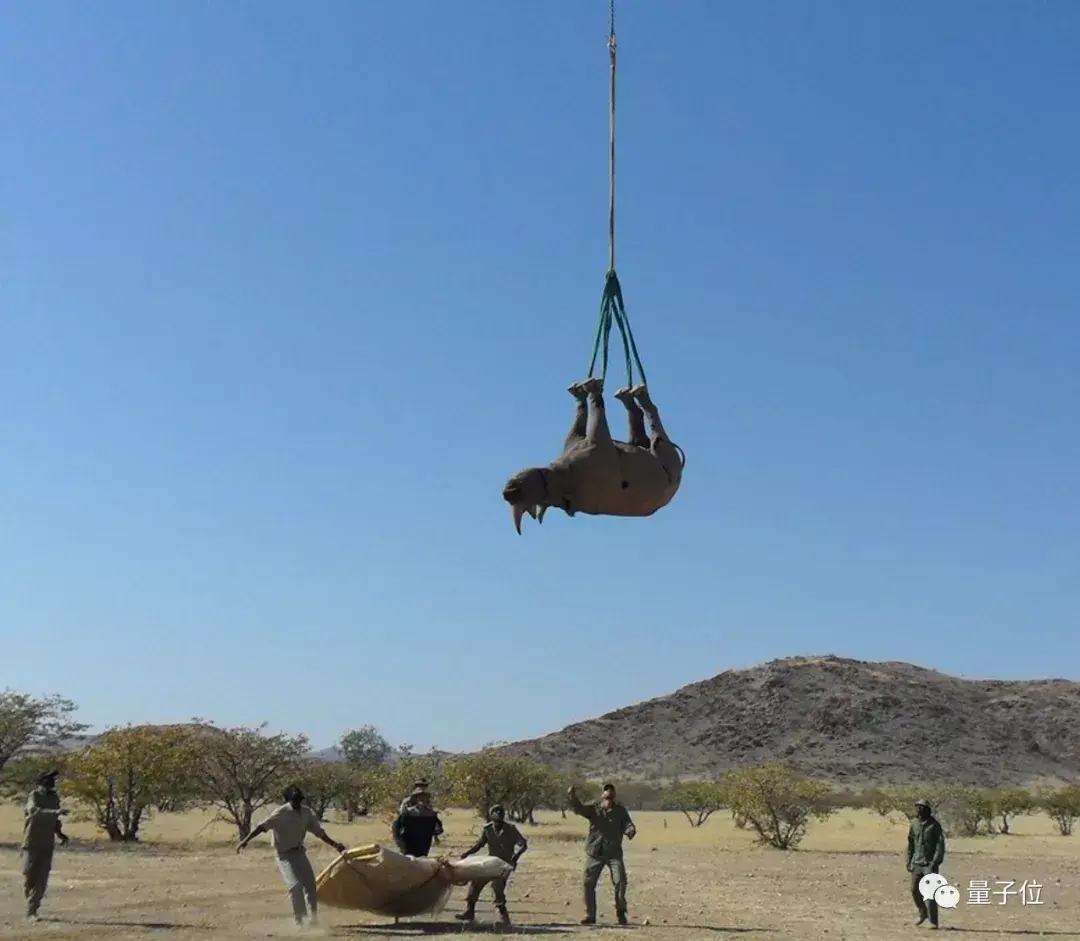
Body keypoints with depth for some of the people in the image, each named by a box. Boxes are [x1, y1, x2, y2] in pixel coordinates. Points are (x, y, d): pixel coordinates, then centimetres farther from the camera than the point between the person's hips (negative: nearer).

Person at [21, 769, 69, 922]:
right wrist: (56, 812, -40)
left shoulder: (54, 797, 10)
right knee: (29, 875, -1)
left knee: (42, 880, -3)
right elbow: (35, 811, -29)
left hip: (47, 844, 5)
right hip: (32, 843, -5)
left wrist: (60, 833, 7)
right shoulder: (34, 796, -9)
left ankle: (32, 911, 2)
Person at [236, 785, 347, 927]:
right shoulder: (282, 813, -18)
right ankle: (299, 919, -5)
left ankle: (314, 917, 19)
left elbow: (319, 832, 8)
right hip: (285, 855, -6)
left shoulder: (307, 812, -1)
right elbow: (262, 826, -22)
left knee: (310, 885, 4)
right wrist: (245, 840, -30)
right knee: (296, 885, -18)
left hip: (300, 852, 6)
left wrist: (335, 845, 5)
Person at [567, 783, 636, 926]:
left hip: (614, 853, -1)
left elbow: (628, 824, -4)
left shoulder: (620, 811, 3)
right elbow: (578, 808, -12)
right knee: (589, 883, 1)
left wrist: (630, 831, -29)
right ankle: (590, 915, 14)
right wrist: (573, 797, -33)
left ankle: (620, 911, 6)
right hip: (595, 853, 1)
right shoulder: (593, 809, 2)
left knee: (620, 880, -12)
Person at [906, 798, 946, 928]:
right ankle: (923, 914, 30)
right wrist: (909, 861, 10)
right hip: (917, 863, 5)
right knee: (915, 890, 8)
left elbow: (940, 845, -12)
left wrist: (935, 862, -20)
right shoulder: (914, 824, 6)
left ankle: (933, 921, -3)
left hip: (930, 864, -5)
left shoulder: (934, 825, -10)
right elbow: (910, 843, 13)